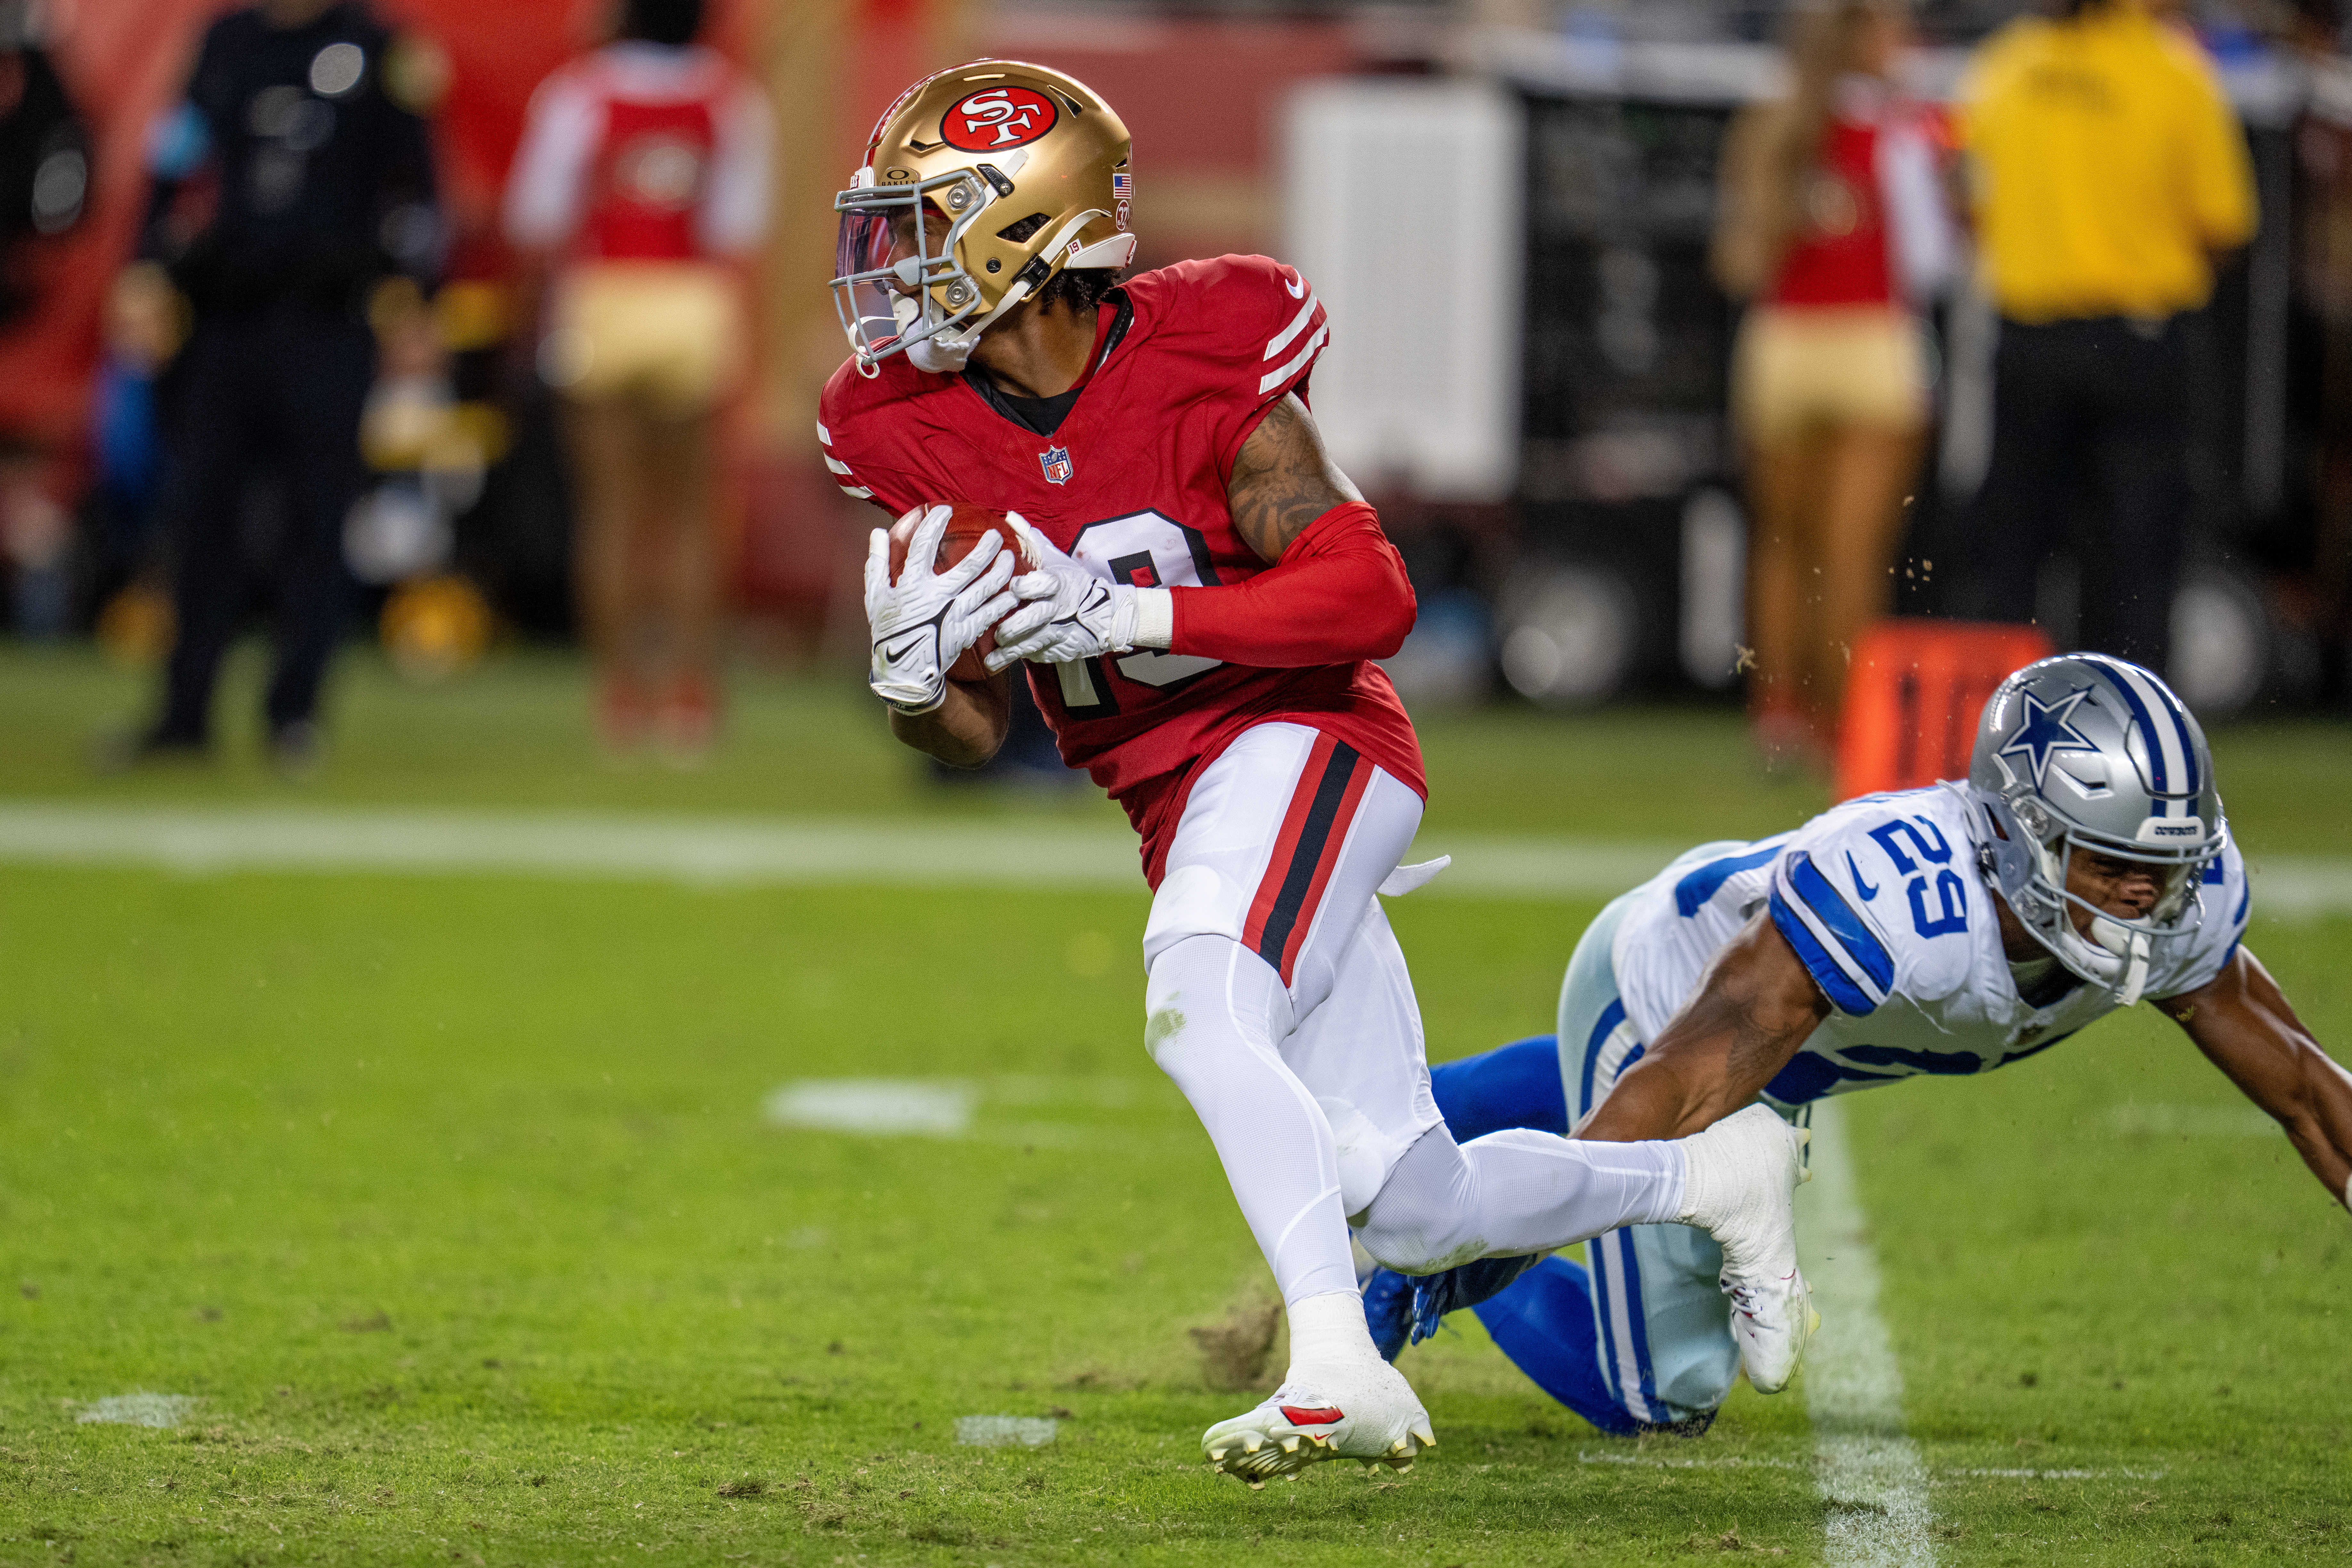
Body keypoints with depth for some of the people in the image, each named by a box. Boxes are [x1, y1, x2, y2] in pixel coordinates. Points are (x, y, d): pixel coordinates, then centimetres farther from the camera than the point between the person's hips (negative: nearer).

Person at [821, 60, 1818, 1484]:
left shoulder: (1199, 366, -16)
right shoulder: (920, 436, -1)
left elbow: (1371, 596, -21)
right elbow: (971, 730, 3)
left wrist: (1125, 613, -29)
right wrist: (909, 678, -21)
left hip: (1300, 739, -6)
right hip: (1182, 808, 6)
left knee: (1201, 1010, -34)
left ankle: (1341, 1371, -37)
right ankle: (1717, 1175, 26)